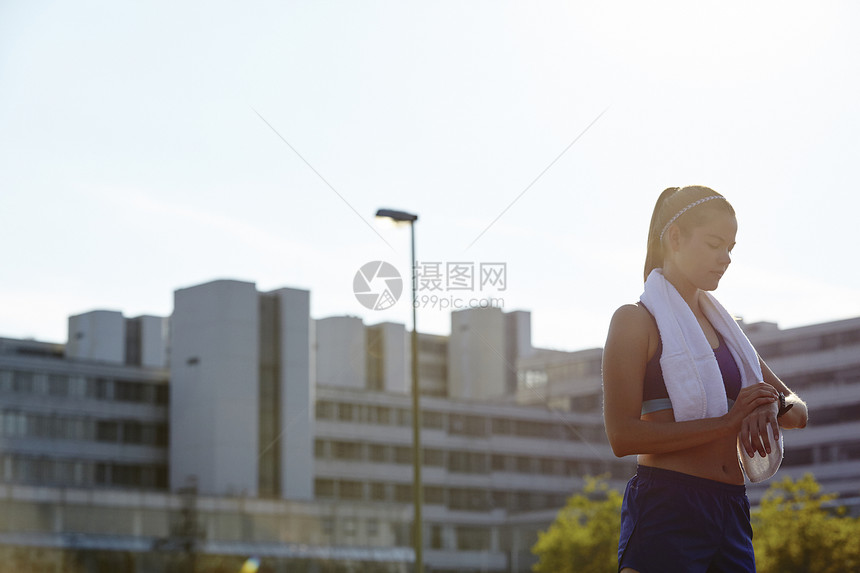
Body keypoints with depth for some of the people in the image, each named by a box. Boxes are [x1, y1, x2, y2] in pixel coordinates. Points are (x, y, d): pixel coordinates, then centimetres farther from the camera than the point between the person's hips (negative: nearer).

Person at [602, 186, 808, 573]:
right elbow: (622, 435, -13)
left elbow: (798, 412, 21)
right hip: (666, 510, -7)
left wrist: (773, 406, -4)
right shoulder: (636, 320, -1)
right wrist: (728, 422, -16)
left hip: (731, 512, 7)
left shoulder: (720, 327, 21)